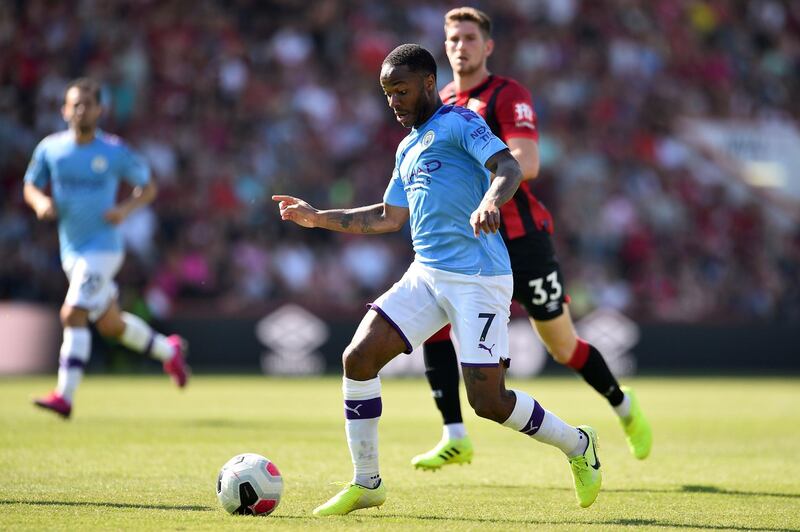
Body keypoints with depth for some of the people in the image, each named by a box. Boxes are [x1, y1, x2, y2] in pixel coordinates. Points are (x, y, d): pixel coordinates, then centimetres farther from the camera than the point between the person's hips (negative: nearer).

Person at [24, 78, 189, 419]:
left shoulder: (115, 151, -8)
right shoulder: (50, 149, 1)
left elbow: (147, 186, 4)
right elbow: (31, 186, 12)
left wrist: (127, 208, -15)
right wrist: (41, 202, -10)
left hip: (103, 247, -5)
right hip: (71, 250, 5)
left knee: (73, 314, -18)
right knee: (110, 324, 16)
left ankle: (65, 396, -16)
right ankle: (169, 350, 41)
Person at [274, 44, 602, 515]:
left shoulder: (458, 122, -4)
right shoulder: (408, 149, 21)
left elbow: (508, 167, -19)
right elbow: (388, 217, 30)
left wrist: (490, 202, -41)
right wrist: (318, 219, 25)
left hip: (477, 278, -8)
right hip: (426, 275, 8)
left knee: (488, 401, -11)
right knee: (358, 357, -5)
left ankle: (578, 446, 15)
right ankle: (366, 484, 6)